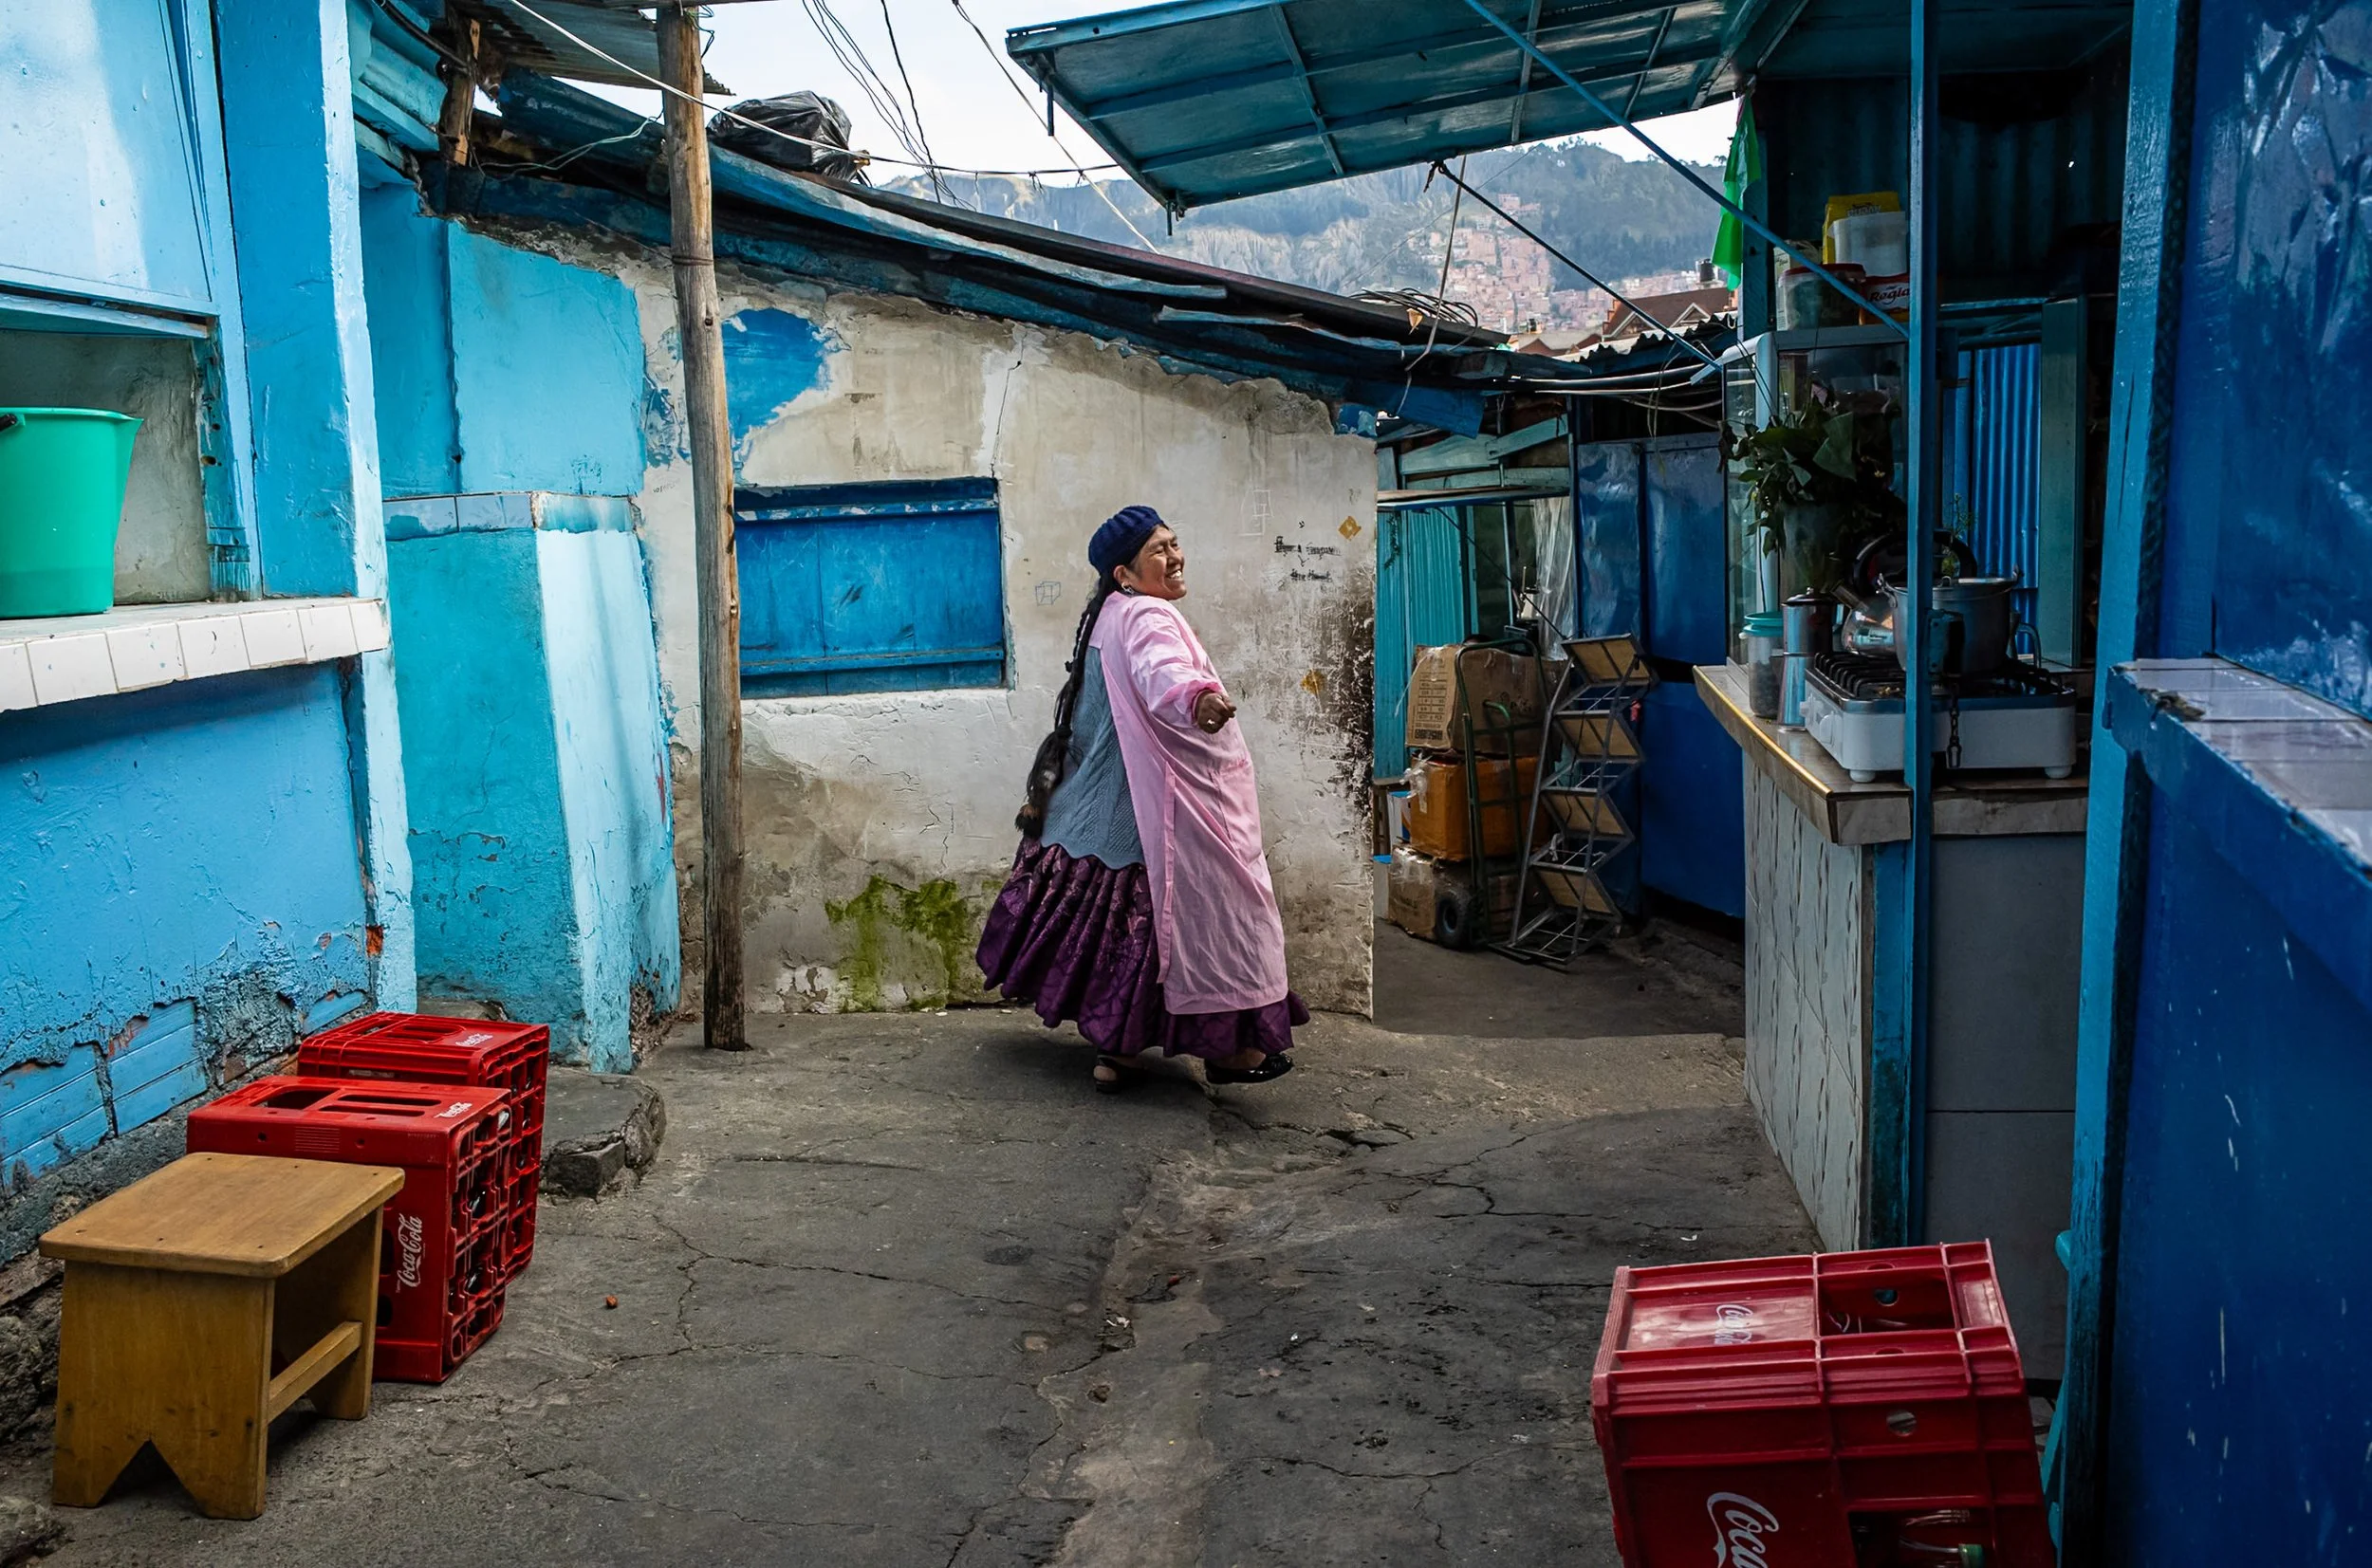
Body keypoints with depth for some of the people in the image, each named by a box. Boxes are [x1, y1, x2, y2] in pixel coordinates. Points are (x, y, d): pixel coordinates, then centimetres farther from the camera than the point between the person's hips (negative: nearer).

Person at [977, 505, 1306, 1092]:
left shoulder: (1110, 617, 16)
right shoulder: (1147, 616, -16)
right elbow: (1161, 672, -40)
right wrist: (1198, 698, -61)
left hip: (1106, 801, 11)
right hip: (1168, 803, -11)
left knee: (1122, 915, 15)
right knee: (1200, 910, -4)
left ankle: (1114, 1048, 23)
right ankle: (1226, 1048, 3)